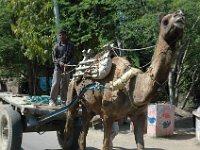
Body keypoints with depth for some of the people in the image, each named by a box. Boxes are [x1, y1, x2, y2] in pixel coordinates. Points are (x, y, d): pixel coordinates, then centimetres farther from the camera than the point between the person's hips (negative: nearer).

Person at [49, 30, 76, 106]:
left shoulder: (71, 46, 9)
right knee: (55, 84, -10)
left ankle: (63, 101, 10)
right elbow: (54, 57, 8)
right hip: (58, 67, -1)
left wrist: (68, 64, -10)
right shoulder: (57, 46, 8)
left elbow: (73, 57, 7)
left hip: (67, 68, 1)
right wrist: (59, 63, -11)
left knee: (65, 85, 3)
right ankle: (53, 100, -1)